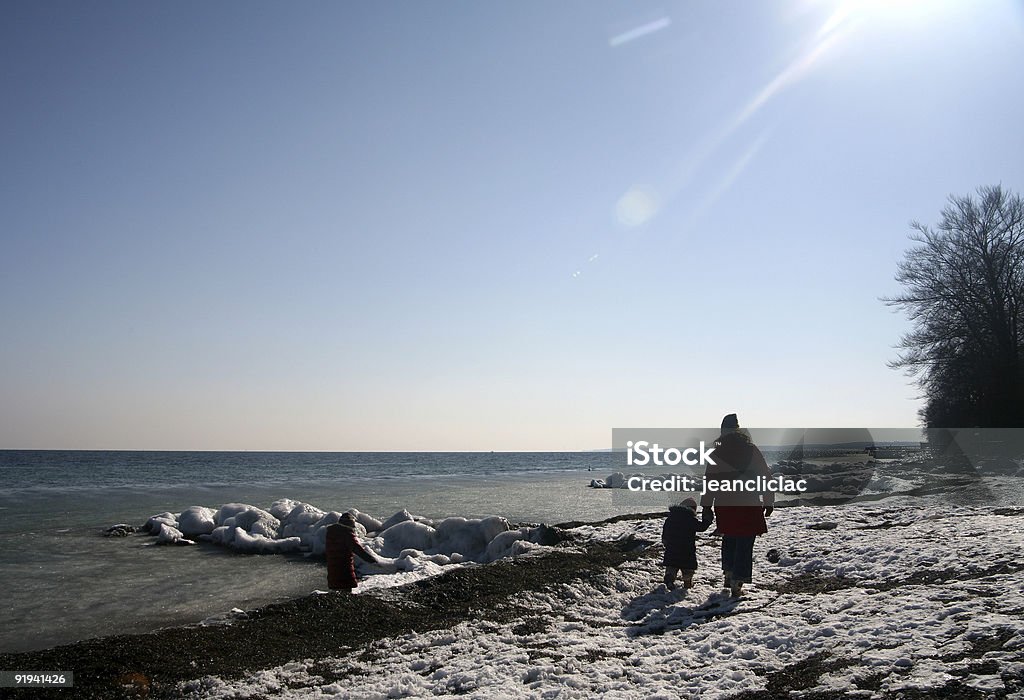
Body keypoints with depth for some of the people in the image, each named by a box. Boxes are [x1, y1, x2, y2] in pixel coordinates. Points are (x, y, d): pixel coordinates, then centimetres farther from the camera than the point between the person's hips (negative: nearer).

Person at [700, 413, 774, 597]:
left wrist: (706, 507, 6)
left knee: (729, 540, 22)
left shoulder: (716, 454, -1)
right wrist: (769, 502, 9)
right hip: (749, 506, -2)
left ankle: (729, 574, 23)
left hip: (724, 506, 2)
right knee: (745, 544, 5)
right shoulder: (752, 450, -3)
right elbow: (766, 477, 0)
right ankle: (737, 583, 2)